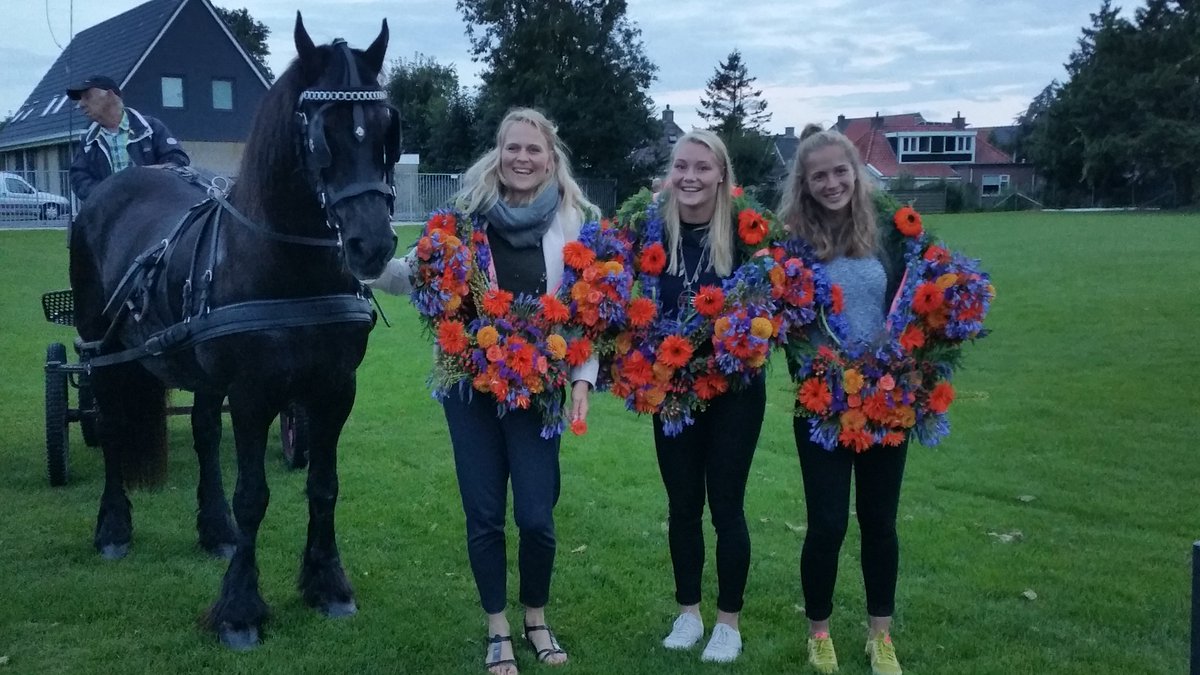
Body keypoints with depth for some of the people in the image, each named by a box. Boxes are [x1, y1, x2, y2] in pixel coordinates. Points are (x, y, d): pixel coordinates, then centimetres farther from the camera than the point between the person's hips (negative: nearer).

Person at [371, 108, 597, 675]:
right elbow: (418, 278, 6)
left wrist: (583, 377, -11)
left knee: (536, 516, 1)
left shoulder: (574, 221, -4)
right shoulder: (467, 212, -2)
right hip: (471, 385, 1)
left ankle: (537, 619, 28)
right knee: (484, 515, 7)